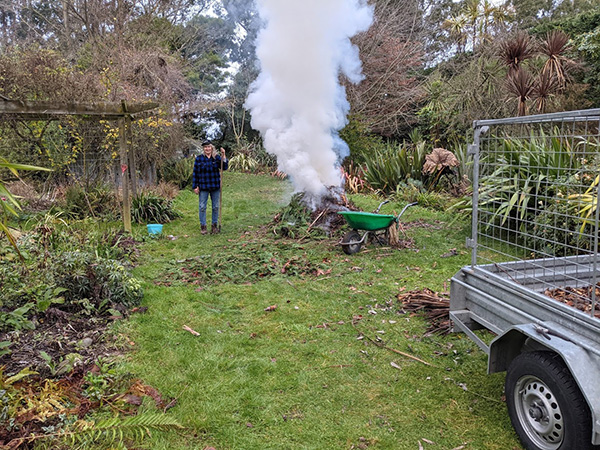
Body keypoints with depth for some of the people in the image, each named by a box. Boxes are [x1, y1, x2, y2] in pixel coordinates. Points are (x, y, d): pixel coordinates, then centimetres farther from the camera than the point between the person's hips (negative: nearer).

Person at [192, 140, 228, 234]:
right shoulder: (199, 158, -2)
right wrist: (195, 186, -3)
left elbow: (224, 167, -8)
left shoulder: (217, 157, 2)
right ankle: (203, 226, 14)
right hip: (203, 187, -1)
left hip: (215, 186, 2)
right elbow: (195, 173, 0)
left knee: (216, 206, 9)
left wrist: (223, 156, -18)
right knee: (202, 207, 2)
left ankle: (215, 225, 22)